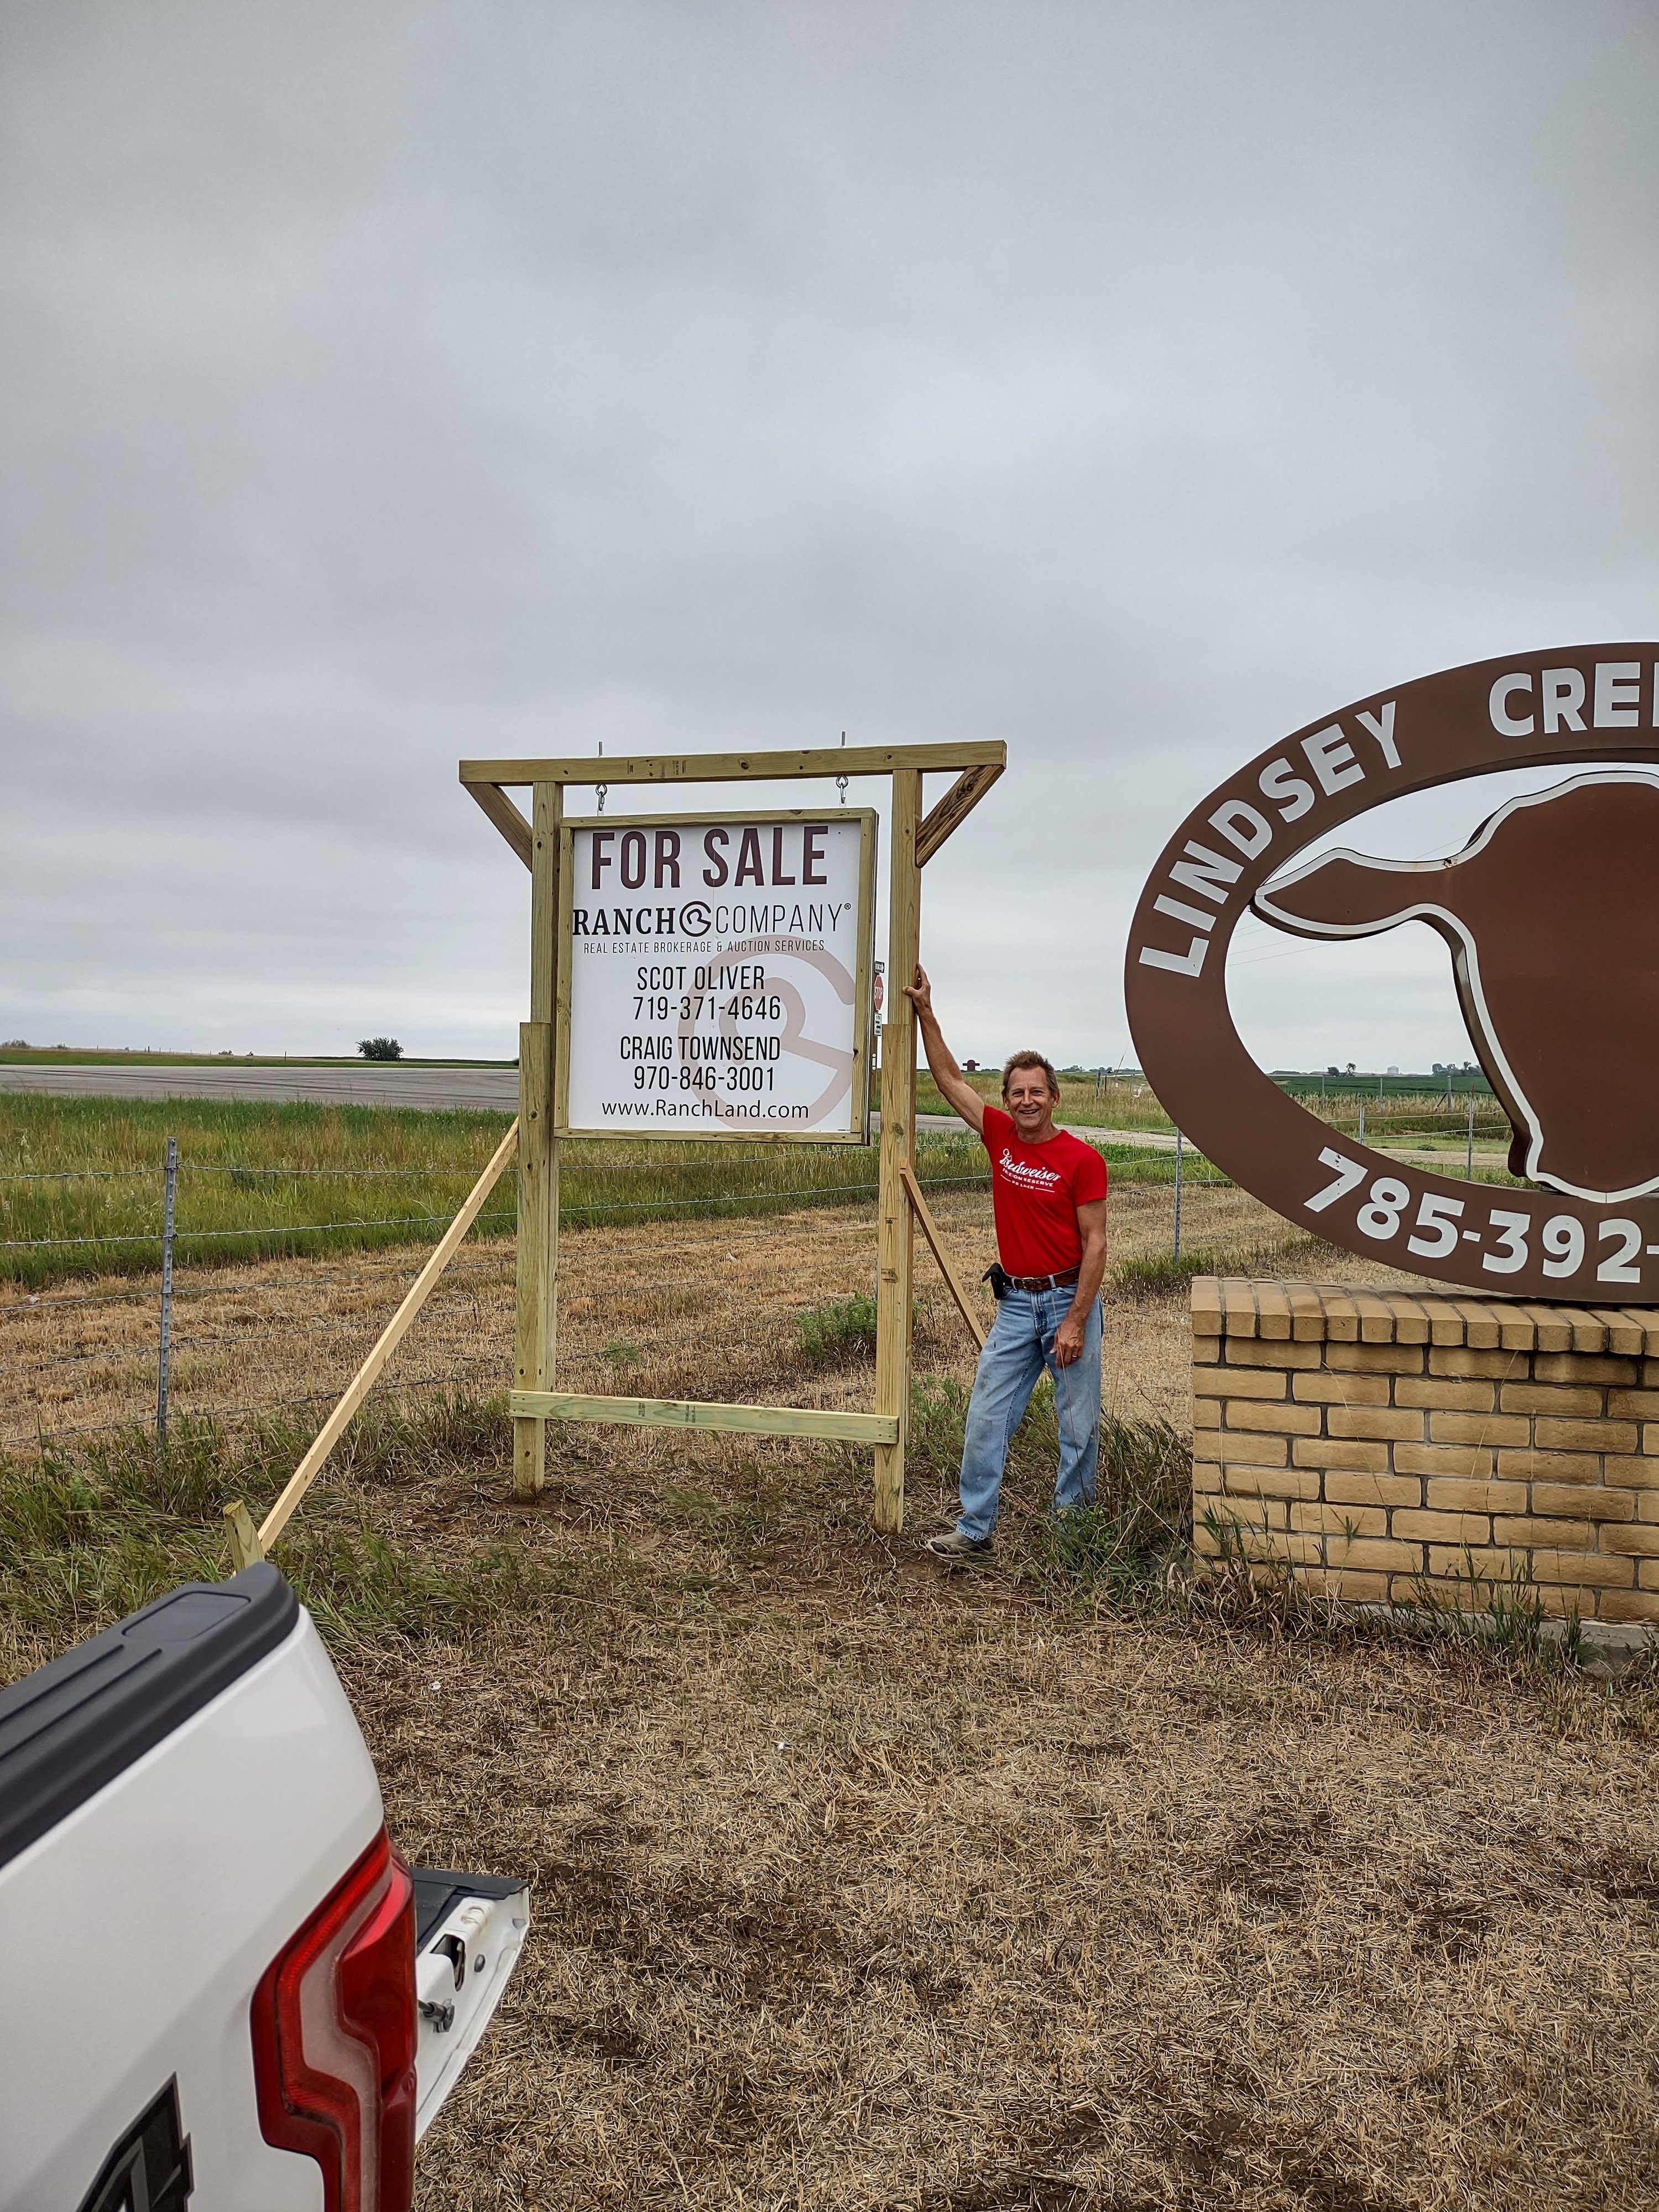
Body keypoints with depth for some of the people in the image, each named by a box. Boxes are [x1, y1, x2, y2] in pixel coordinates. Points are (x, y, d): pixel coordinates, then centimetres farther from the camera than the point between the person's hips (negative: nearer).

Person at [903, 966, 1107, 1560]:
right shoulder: (1000, 1137, 2)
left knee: (1078, 1422, 6)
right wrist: (925, 1012, 3)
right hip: (1015, 1303, 4)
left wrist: (1075, 1322, -15)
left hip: (1069, 1299, -4)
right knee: (986, 1417, 3)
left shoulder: (1082, 1159, -10)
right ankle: (974, 1528, 11)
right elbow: (949, 1078, 8)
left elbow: (1095, 1245, -11)